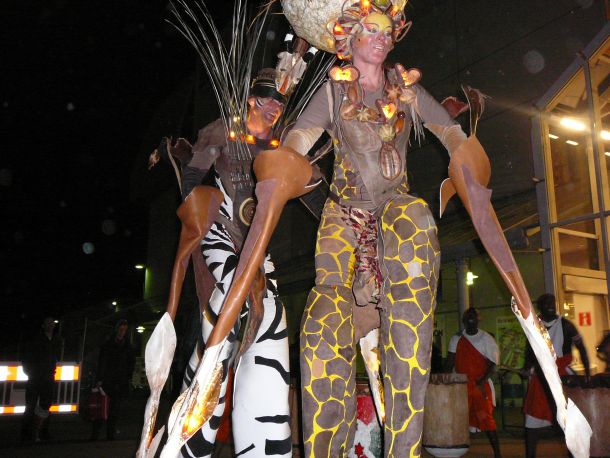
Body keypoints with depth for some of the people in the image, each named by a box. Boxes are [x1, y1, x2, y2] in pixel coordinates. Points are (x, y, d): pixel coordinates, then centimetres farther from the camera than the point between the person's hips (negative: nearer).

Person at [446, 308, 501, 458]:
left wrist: (481, 381, -19)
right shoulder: (456, 339, 9)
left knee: (486, 420, -6)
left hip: (481, 386, -3)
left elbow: (492, 364, -5)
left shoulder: (486, 339, 0)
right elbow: (450, 364, 8)